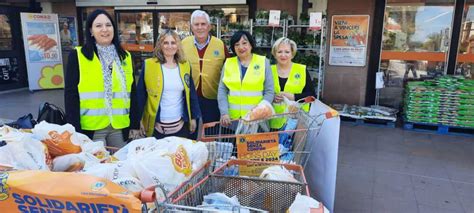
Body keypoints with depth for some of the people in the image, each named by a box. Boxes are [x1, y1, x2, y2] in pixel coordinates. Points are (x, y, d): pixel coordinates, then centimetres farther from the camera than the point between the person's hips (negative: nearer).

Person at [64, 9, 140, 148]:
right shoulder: (77, 56, -3)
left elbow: (132, 93, 9)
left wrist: (135, 124, 7)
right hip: (91, 128, -3)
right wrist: (74, 131, -9)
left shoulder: (125, 57, 8)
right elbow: (71, 95, -5)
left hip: (119, 127, 3)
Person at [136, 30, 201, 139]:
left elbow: (191, 93, 8)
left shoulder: (185, 65, 3)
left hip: (180, 125, 3)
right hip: (156, 125, -3)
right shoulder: (149, 65, -6)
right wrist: (139, 120, -4)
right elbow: (141, 94, -3)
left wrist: (193, 117, 7)